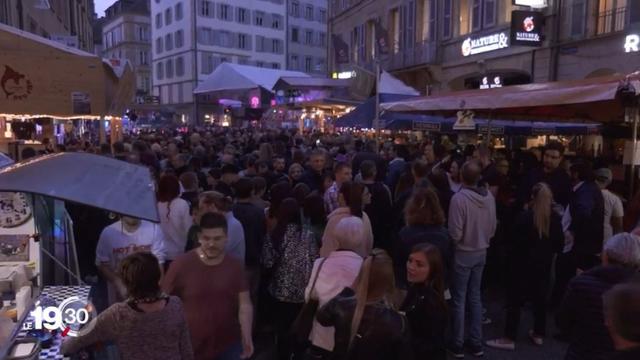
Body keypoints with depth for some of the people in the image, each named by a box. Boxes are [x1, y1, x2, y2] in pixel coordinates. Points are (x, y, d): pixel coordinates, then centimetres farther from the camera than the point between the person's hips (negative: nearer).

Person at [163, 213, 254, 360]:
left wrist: (247, 336, -15)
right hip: (190, 347, -2)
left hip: (228, 347, 2)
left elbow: (244, 304, -2)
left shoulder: (236, 266, -4)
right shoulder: (181, 265, -12)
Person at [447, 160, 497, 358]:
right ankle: (476, 342, 26)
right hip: (481, 252, 5)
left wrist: (457, 241, 1)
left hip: (463, 253, -5)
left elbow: (456, 233, -20)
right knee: (475, 296, 18)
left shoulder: (459, 198, -25)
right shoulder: (489, 196, -8)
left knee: (459, 298, 8)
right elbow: (493, 228, 1)